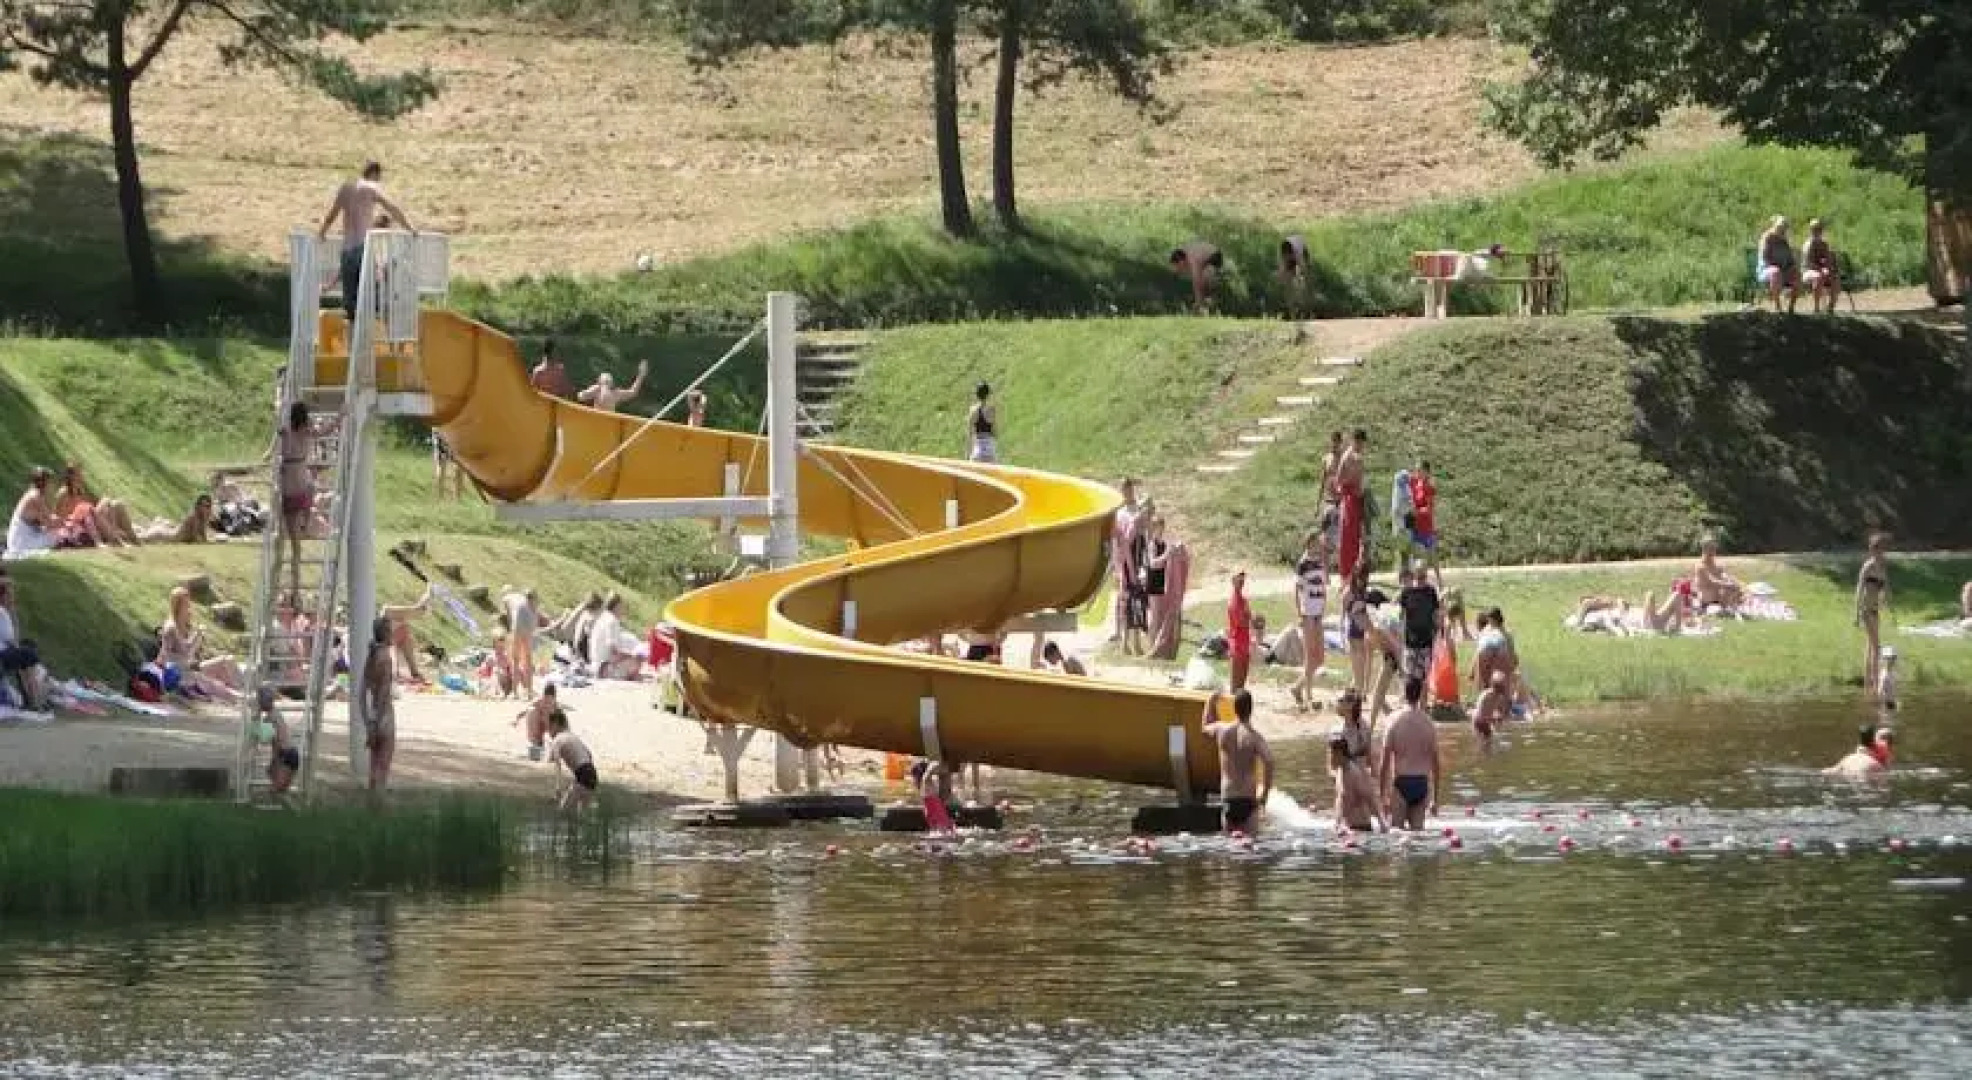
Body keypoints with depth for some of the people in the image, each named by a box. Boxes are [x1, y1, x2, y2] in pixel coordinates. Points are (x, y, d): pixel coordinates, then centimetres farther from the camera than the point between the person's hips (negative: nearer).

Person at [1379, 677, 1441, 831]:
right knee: (1417, 828, 6)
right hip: (1422, 782, 3)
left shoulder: (1395, 722, -7)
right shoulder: (1429, 724, 1)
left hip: (1401, 783, -3)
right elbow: (1436, 764, 4)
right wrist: (1435, 799, 11)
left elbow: (1385, 762, -6)